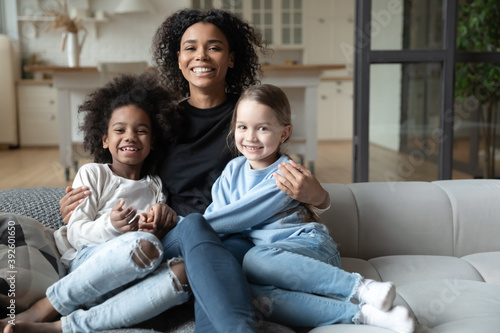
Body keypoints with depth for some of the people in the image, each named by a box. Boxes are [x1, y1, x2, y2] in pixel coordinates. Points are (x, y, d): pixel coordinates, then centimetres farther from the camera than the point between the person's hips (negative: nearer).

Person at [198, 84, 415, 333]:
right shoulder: (233, 169, 16)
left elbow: (241, 215, -10)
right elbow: (216, 210, 7)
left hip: (310, 246, -4)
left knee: (257, 259, -39)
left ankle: (361, 287, -35)